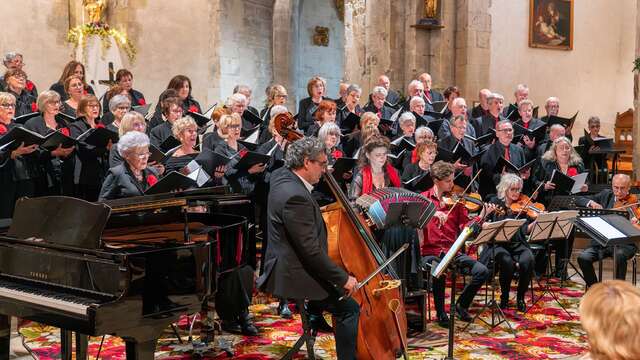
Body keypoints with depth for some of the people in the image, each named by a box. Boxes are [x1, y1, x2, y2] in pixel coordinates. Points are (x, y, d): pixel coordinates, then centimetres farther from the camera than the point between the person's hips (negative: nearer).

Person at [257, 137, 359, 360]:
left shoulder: (281, 175, 2)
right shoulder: (296, 196, -26)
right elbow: (311, 249, -25)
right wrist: (343, 279, -18)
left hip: (284, 266, 10)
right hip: (293, 275, -10)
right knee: (350, 308, -12)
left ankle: (314, 315, 36)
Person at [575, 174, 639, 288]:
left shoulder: (634, 203, -4)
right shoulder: (606, 195, 8)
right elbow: (578, 200, 7)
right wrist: (591, 203, -14)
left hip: (624, 244, -3)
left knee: (619, 255, -36)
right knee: (583, 258, -21)